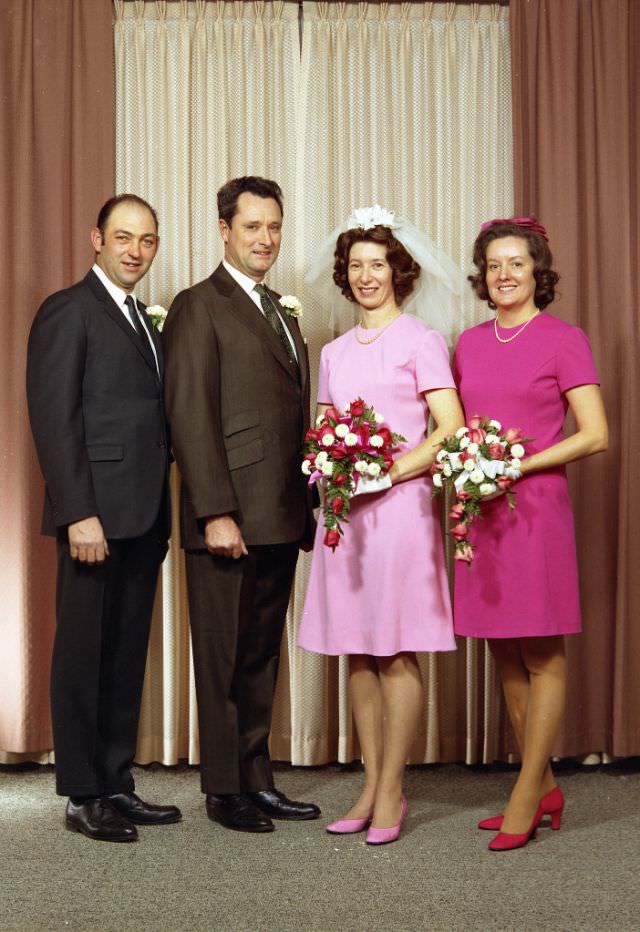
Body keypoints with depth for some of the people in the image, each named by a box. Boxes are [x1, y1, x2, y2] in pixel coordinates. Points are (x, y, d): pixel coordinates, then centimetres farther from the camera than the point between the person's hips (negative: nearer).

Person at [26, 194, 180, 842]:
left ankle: (116, 785, 21)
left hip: (143, 519, 8)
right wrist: (79, 514, -18)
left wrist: (162, 512, 9)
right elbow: (55, 420, -12)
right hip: (97, 515, -8)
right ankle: (82, 796, 12)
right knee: (84, 653, 2)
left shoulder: (146, 320, 19)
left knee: (127, 655, 12)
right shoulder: (68, 311, -5)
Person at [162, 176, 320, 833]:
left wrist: (308, 508, 13)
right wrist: (216, 513, -18)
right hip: (230, 519, -7)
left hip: (281, 518, 7)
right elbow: (191, 417, -12)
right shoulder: (199, 307, -4)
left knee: (262, 655, 13)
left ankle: (257, 780, 23)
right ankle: (224, 791, 15)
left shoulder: (283, 314, 19)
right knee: (224, 656, 3)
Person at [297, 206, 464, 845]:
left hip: (400, 506, -6)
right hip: (344, 511, 6)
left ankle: (391, 794, 6)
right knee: (356, 652, 8)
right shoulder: (334, 353, 17)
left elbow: (451, 431, -8)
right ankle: (371, 787, 17)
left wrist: (387, 474, -15)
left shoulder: (420, 341, 0)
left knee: (396, 652, -3)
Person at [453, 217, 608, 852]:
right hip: (479, 510, 5)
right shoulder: (468, 344, 14)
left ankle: (526, 795, 8)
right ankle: (544, 787, 21)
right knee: (505, 655, 9)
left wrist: (519, 464, -14)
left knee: (542, 655, 0)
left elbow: (594, 434, -6)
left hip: (535, 506, -5)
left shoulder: (563, 340, -1)